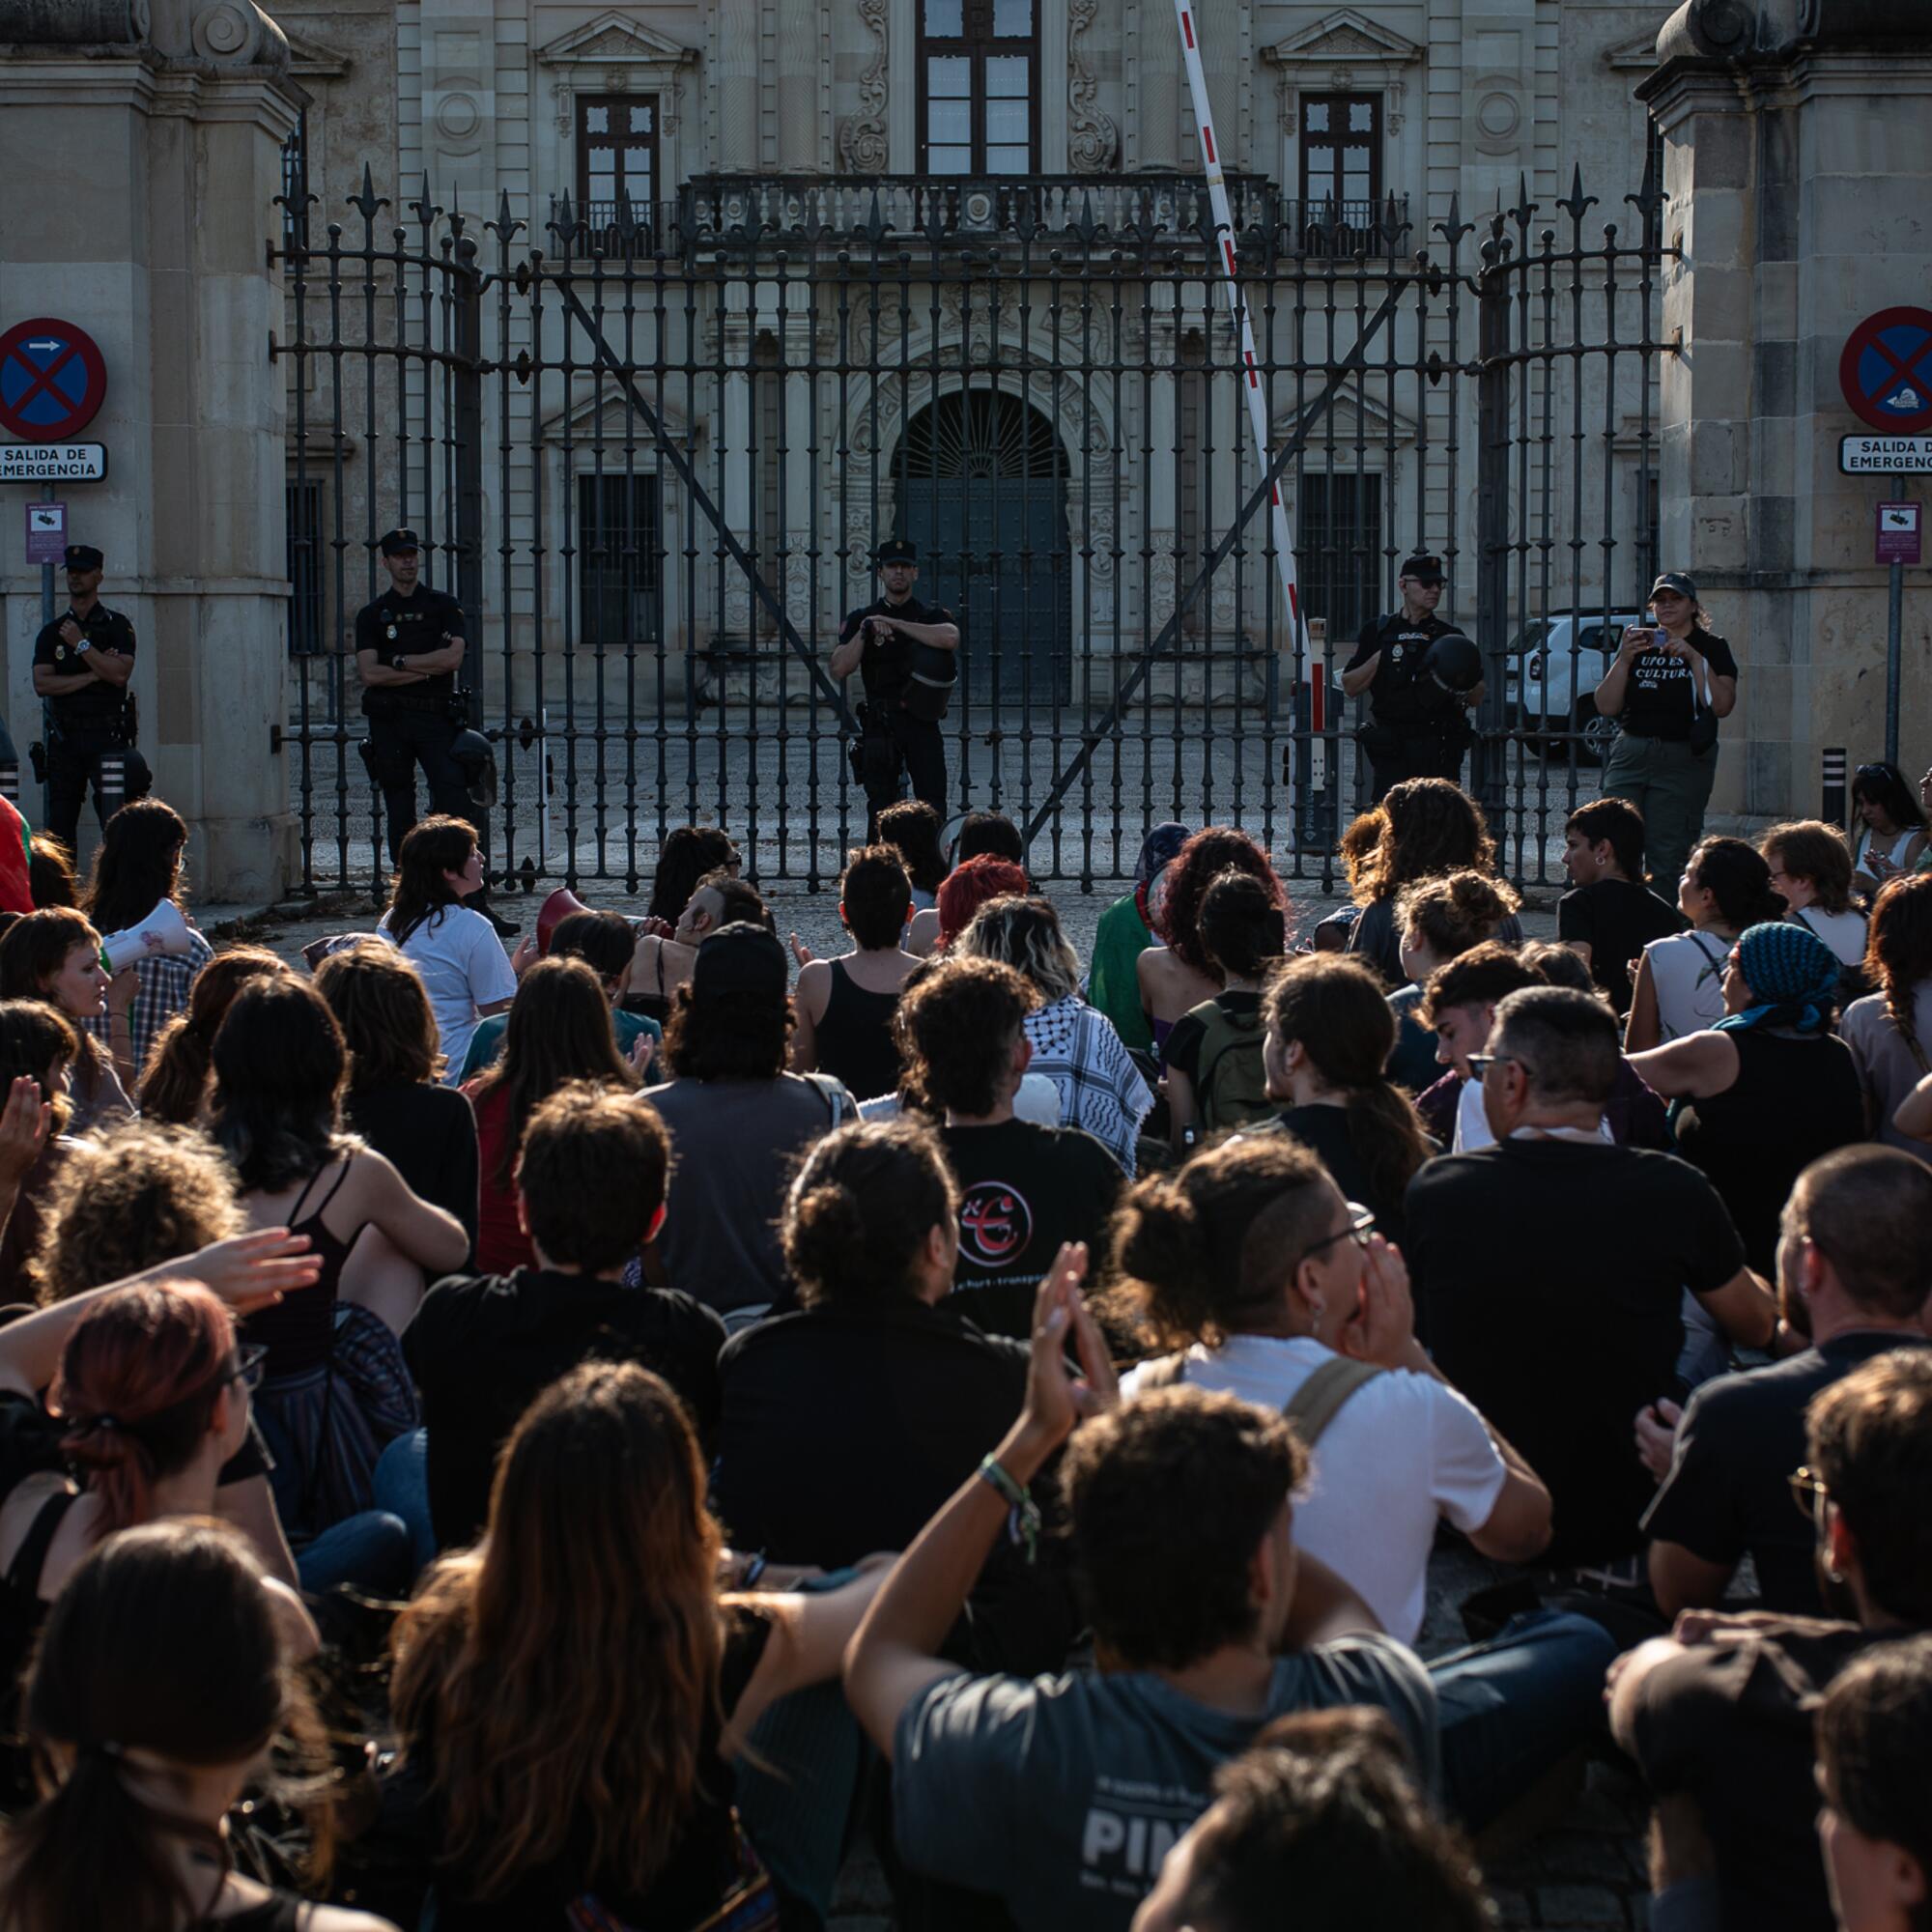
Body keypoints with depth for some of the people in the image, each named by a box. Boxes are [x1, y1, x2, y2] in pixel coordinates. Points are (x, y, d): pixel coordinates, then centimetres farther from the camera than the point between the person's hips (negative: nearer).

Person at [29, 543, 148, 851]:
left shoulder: (116, 626, 6)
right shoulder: (52, 633, 14)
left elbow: (120, 673, -10)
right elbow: (41, 684, 0)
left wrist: (81, 644, -8)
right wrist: (92, 676, -7)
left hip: (108, 736, -3)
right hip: (65, 738, 3)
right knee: (60, 824, 1)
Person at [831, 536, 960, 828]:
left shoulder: (932, 615, 9)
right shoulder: (860, 619, 11)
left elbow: (950, 637, -16)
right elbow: (839, 669, 0)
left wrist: (894, 623, -12)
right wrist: (864, 631, -12)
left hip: (921, 721, 0)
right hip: (879, 724, 0)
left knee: (932, 807, -6)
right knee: (881, 807, -1)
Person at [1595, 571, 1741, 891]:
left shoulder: (1712, 648, 6)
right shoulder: (1638, 645, 15)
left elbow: (1721, 706, -10)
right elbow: (1606, 707, 6)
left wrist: (1694, 658, -16)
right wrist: (1624, 659, -6)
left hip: (1682, 760, -3)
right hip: (1630, 754, 3)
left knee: (1669, 859, -7)